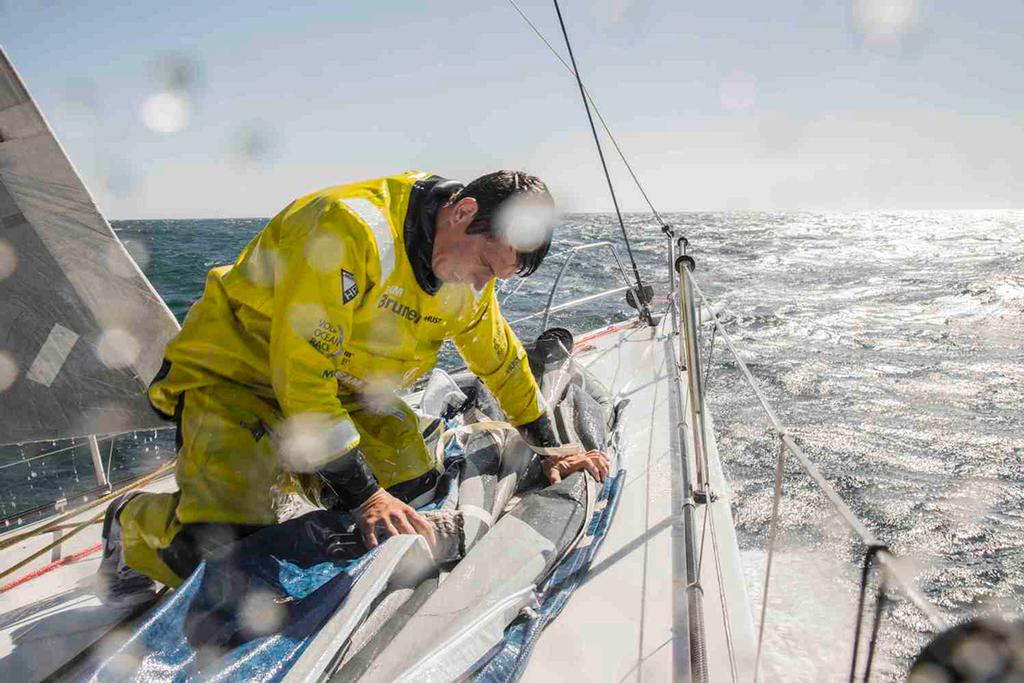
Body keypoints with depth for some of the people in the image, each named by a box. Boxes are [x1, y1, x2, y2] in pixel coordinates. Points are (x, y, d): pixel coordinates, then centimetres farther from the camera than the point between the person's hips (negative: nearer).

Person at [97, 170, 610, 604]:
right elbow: (302, 374, -32)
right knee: (220, 548, -22)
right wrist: (364, 494, -30)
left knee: (414, 494, -8)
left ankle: (289, 473, 16)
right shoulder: (348, 228, -32)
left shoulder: (467, 275, -6)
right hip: (232, 373, -7)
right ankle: (131, 523, 13)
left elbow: (503, 361, 10)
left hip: (338, 386, 7)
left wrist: (550, 450, 14)